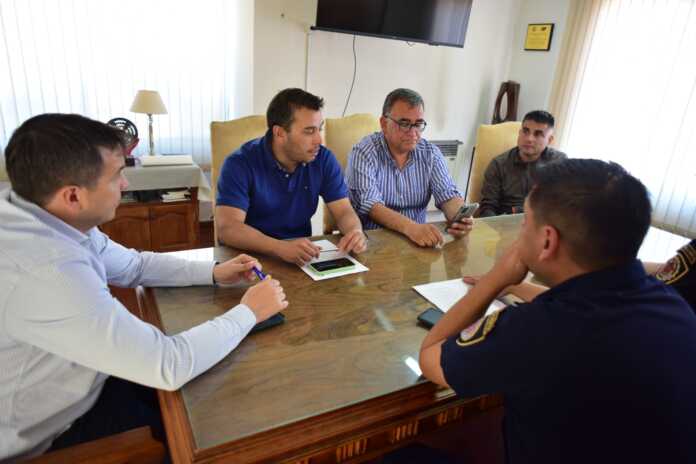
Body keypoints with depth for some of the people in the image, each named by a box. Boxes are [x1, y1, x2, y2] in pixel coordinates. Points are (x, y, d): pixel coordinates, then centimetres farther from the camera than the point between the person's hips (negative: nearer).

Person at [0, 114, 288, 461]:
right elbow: (170, 366, -35)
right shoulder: (47, 272, -39)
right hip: (50, 434, -7)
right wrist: (248, 312, -21)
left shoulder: (42, 218, -10)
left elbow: (132, 265, 6)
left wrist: (214, 272, -4)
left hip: (72, 383, 7)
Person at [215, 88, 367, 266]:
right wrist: (281, 248, -40)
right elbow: (227, 228, -24)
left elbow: (344, 211, -1)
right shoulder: (240, 164, -14)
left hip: (304, 256, 3)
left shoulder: (323, 159, -2)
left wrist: (356, 231, -25)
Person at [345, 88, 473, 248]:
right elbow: (369, 205, -20)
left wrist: (459, 218, -25)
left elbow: (448, 195, -1)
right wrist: (410, 227, -36)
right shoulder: (364, 152, -10)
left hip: (419, 239, 4)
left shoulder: (431, 153, 4)